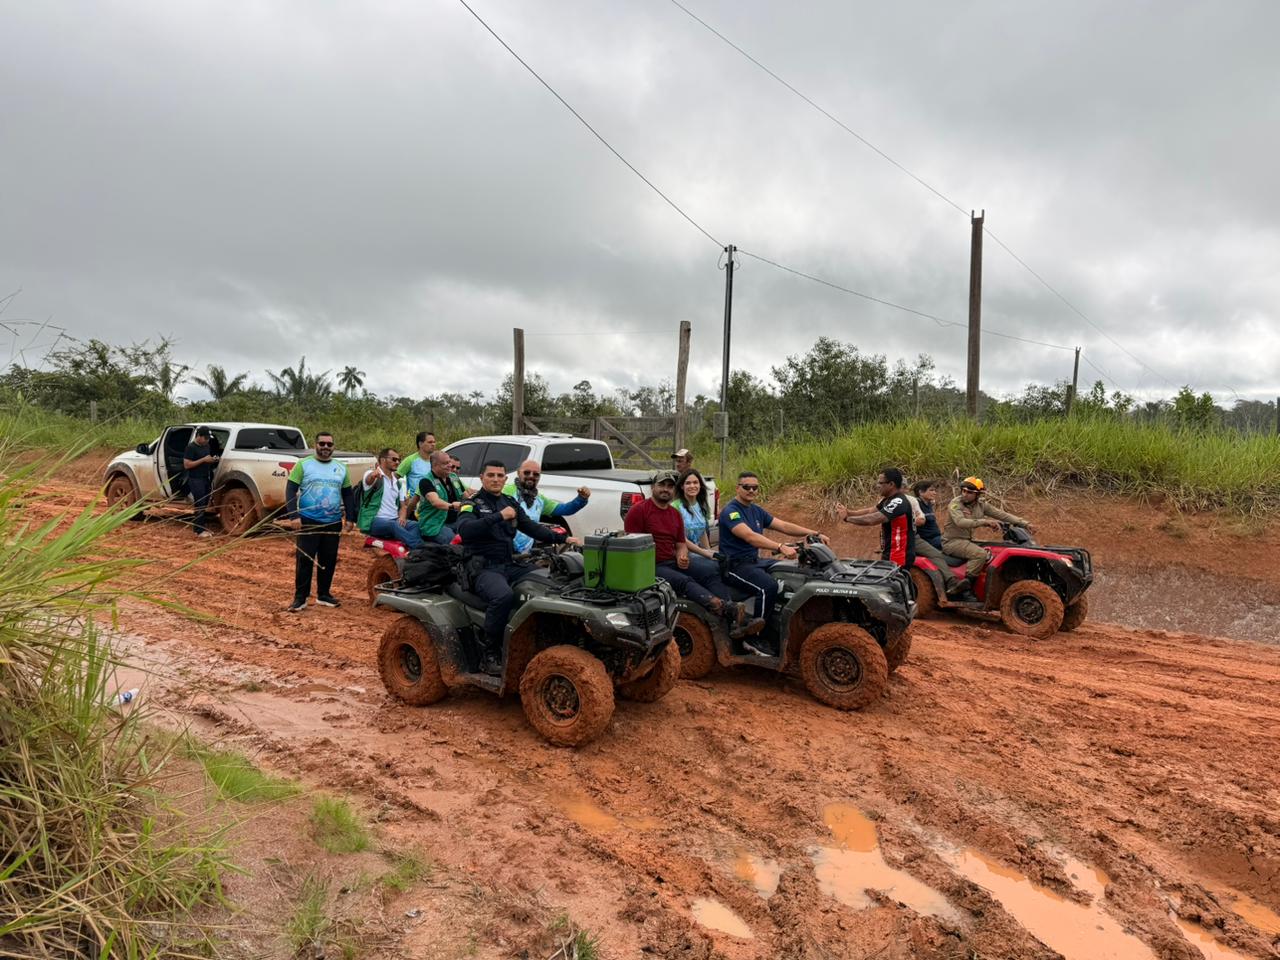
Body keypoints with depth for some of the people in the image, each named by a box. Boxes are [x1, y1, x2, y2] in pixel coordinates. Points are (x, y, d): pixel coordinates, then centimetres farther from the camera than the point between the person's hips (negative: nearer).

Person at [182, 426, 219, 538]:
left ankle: (201, 528, 17)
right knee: (199, 506, -8)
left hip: (206, 479, 8)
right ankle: (199, 531, -6)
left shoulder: (207, 446, 14)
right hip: (196, 480, -8)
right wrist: (203, 460, -20)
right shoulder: (191, 447, -11)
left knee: (204, 506, 10)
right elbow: (186, 465, -16)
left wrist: (213, 460, 5)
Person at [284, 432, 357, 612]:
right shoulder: (303, 464, -1)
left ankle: (324, 594, 22)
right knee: (304, 560, -4)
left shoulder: (341, 468, 12)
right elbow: (290, 490, -4)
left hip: (333, 523, 4)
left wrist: (350, 518, 9)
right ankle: (300, 598, 3)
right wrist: (294, 515, -14)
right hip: (308, 521, -4)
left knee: (329, 560, 9)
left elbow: (348, 494, 17)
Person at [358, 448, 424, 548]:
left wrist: (402, 517, -5)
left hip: (394, 521, 6)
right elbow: (368, 480, -27)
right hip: (374, 521, -6)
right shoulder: (372, 475, -2)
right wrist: (373, 474, -54)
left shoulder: (398, 482, 20)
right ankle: (419, 548, -52)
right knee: (393, 525, -38)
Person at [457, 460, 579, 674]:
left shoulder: (511, 503, 19)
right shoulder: (472, 505, 1)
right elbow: (464, 530, -19)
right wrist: (499, 516, -23)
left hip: (510, 565, 6)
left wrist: (563, 539, 6)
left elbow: (532, 528, 17)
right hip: (483, 568, -6)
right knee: (503, 595, -37)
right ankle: (490, 654, -22)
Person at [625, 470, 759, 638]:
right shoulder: (638, 510, -1)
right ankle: (728, 609, -54)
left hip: (674, 562, 6)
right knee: (685, 581, -33)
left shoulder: (675, 514, 21)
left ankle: (737, 622, -32)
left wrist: (681, 556, -2)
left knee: (711, 570, -18)